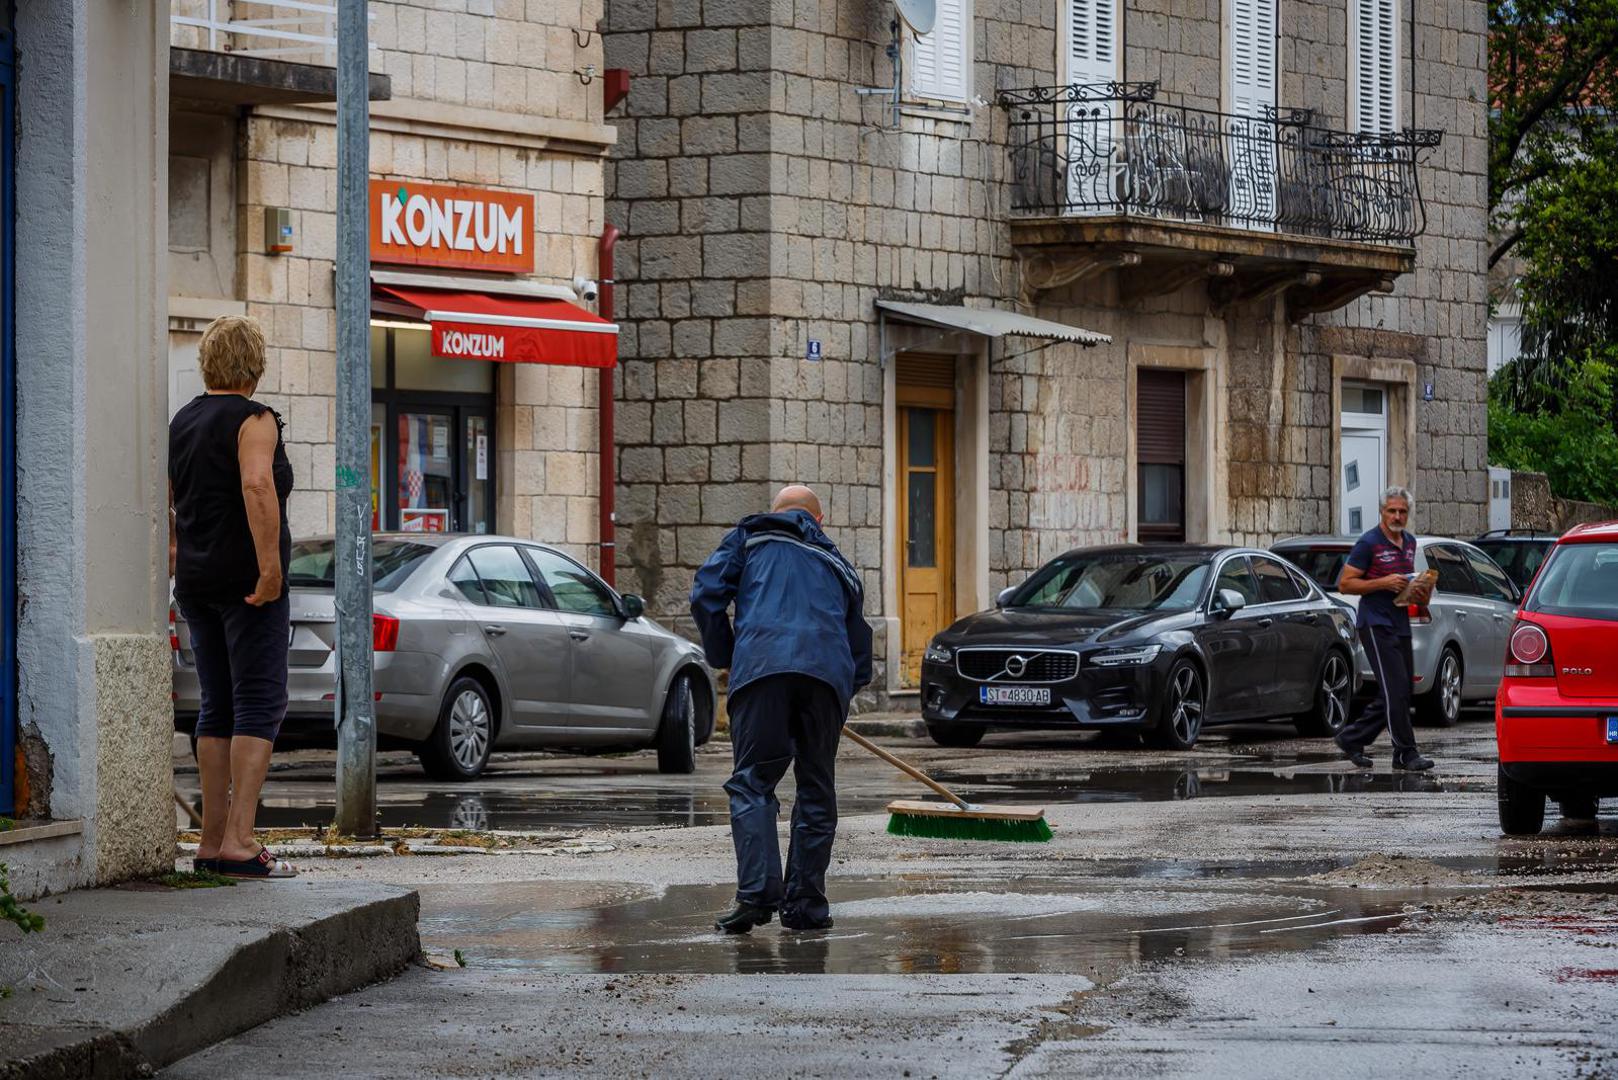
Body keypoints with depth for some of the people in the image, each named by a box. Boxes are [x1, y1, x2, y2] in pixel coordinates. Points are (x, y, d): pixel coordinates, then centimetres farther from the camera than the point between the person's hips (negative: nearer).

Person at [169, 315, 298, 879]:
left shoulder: (183, 421, 12)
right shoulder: (253, 420, -10)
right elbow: (257, 487, -25)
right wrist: (270, 566, -25)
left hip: (195, 580, 7)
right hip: (246, 581, -7)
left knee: (217, 707, 11)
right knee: (259, 705, -7)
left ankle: (212, 840, 11)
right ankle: (238, 840, -16)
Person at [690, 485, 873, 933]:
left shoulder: (750, 537, 22)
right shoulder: (838, 564, 32)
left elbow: (706, 595, 9)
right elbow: (860, 649, 32)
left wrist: (723, 656, 21)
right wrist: (843, 696, 45)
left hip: (762, 665, -3)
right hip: (828, 673, 3)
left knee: (752, 783, -1)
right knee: (816, 789, 12)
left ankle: (758, 893, -17)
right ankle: (805, 904, 9)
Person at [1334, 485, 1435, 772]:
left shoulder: (1410, 542, 14)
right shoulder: (1368, 543, -9)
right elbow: (1345, 584, -10)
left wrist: (1419, 592, 6)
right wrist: (1383, 583, -19)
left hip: (1400, 625, 8)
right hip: (1376, 624, -8)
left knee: (1399, 695, 8)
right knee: (1396, 690, -13)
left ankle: (1352, 738, 19)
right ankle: (1406, 753, -9)